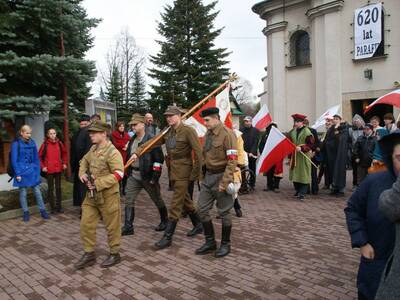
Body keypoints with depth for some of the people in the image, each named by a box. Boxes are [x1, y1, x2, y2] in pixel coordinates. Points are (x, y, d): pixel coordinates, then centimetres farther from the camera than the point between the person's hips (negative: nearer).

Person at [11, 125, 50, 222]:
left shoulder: (32, 143, 5)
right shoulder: (16, 144, -6)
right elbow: (14, 160, -6)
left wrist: (37, 171, 4)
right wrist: (17, 174, -10)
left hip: (33, 172, 3)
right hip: (22, 172, -3)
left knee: (37, 192, 5)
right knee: (23, 193, 6)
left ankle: (42, 211, 12)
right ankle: (26, 213, 18)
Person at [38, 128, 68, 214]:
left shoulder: (59, 143, 2)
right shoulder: (45, 144, -6)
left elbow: (64, 153, 17)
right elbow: (39, 156, 0)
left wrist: (64, 163, 9)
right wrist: (42, 166, -6)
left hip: (58, 169, 3)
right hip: (49, 170, -3)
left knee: (58, 188, 10)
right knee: (51, 188, 5)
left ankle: (59, 206, 19)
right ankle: (52, 207, 13)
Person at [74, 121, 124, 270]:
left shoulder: (112, 152, -17)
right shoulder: (93, 149, 8)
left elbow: (118, 174, -24)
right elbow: (84, 161, 26)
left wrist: (98, 183, -25)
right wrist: (82, 173, 5)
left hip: (108, 196, -8)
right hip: (91, 195, 8)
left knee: (112, 226, 7)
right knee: (86, 224, 11)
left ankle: (115, 254, 24)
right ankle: (89, 254, 26)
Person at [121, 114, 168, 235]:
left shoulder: (152, 139, -14)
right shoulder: (132, 140, 9)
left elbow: (159, 159, -17)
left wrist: (155, 177, -20)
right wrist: (128, 171, 16)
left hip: (147, 176, -6)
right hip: (133, 176, 6)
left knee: (157, 200, 12)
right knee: (129, 201, 1)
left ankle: (164, 221, 32)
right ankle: (128, 227, 8)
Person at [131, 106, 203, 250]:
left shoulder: (188, 131, -14)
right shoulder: (167, 132, 9)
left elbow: (198, 153, -16)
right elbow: (152, 143, 2)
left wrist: (195, 173, -14)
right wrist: (137, 152, -11)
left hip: (183, 172, -8)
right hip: (173, 171, 8)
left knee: (175, 205, -4)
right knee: (185, 200, 19)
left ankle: (167, 237, 5)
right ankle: (198, 225, 36)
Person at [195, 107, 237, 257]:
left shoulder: (227, 134, -14)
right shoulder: (208, 134, 10)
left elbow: (232, 160, -19)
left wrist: (224, 182, -22)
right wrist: (203, 174, 14)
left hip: (221, 177, -8)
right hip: (208, 176, 8)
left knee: (224, 212, 5)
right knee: (202, 209, 8)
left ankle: (225, 244, 22)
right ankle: (210, 242, 24)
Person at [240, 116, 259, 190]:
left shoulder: (255, 130, 1)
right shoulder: (241, 130, 4)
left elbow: (256, 143, -5)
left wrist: (252, 152, -14)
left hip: (252, 154, -1)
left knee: (252, 170, 7)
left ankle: (252, 184, 18)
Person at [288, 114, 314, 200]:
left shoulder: (307, 132, -10)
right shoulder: (293, 131, 9)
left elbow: (310, 144, -12)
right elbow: (290, 141, 21)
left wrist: (301, 148, -23)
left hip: (304, 157, -6)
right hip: (295, 156, 6)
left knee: (303, 175, -6)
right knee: (295, 174, 11)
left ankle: (302, 193, -5)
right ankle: (298, 191, 26)